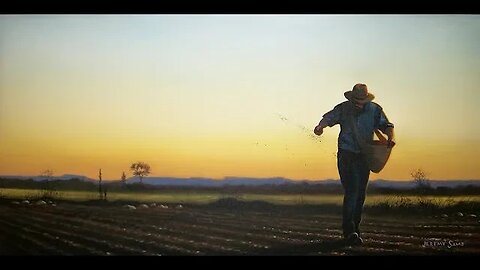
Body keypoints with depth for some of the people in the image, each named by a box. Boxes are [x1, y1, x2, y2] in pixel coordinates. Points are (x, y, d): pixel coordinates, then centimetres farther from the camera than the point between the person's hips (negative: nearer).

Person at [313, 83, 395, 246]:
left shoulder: (375, 110, -1)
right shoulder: (343, 109, -6)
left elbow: (386, 125, -2)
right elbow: (329, 118, -17)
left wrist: (390, 138, -24)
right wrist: (321, 126, -41)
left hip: (365, 156, 3)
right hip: (346, 154, -3)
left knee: (360, 193, 9)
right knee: (351, 191, -15)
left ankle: (355, 228, 23)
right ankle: (349, 231, -18)